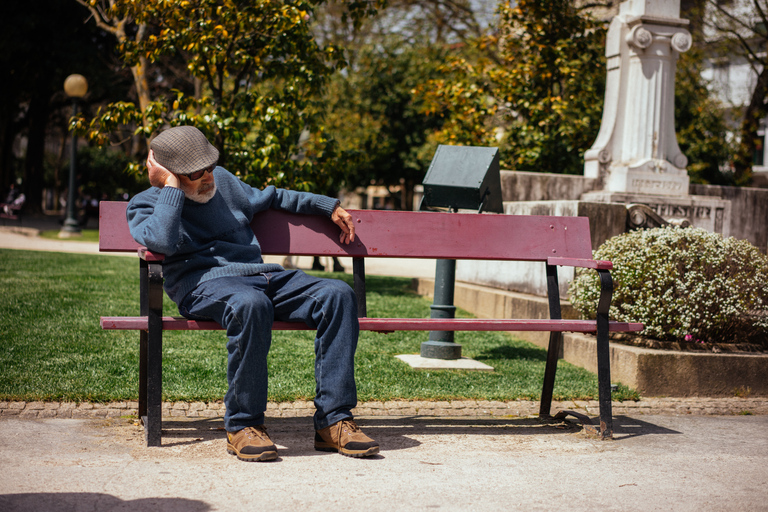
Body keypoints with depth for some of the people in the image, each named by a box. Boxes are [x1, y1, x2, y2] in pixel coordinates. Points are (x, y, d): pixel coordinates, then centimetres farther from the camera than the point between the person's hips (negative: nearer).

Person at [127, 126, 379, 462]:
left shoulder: (223, 180, 23)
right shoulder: (144, 204, 7)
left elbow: (270, 197, 38)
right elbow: (163, 242, -16)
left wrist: (328, 207, 37)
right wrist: (170, 185, -7)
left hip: (263, 275, 6)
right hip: (204, 282, -6)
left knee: (337, 294, -19)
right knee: (250, 304, -41)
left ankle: (333, 421, -22)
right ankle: (243, 425, -26)